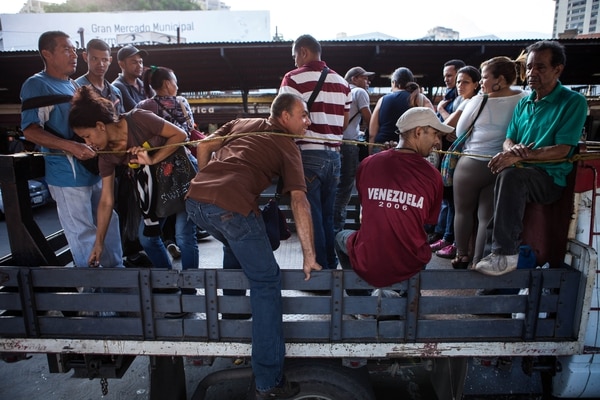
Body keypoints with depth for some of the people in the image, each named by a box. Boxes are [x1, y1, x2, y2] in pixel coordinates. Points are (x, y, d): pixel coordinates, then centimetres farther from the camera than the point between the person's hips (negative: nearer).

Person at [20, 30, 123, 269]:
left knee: (110, 222, 14)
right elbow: (30, 131, -17)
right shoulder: (36, 85, -8)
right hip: (68, 174, -8)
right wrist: (71, 147, -28)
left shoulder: (74, 85, 16)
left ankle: (116, 270, 28)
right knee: (83, 234, 1)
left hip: (94, 168, 8)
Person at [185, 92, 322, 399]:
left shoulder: (241, 123, 29)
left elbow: (204, 146, 25)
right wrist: (309, 255, 2)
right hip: (232, 206, -6)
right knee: (266, 281, 5)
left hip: (195, 200, 7)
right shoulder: (287, 147, 13)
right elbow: (299, 201, 3)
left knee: (238, 247, 33)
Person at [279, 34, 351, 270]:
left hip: (308, 154, -6)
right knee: (328, 215, 15)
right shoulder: (341, 82, 14)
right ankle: (331, 266, 23)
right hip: (334, 155, 6)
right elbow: (345, 122, 14)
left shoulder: (294, 78, -5)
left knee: (312, 216, 2)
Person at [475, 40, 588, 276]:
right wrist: (513, 148, -13)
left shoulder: (573, 102, -3)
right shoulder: (523, 104, 15)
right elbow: (508, 140, 13)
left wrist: (520, 156, -25)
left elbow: (562, 150, -12)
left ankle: (505, 254, -34)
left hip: (551, 178, -7)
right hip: (522, 176, 7)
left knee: (510, 175, -35)